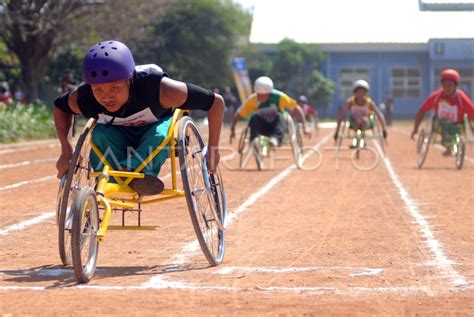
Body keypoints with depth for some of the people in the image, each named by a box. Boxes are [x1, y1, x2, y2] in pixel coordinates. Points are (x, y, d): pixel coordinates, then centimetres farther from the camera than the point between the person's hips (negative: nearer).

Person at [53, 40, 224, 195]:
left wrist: (213, 150, -26)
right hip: (119, 135, 2)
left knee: (159, 136, -36)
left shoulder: (158, 89, -41)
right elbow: (60, 107, -6)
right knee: (100, 134, -31)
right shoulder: (83, 98, -33)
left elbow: (216, 102, -32)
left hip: (155, 127, -2)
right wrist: (66, 151, -15)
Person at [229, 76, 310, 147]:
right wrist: (232, 129, -20)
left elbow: (297, 108, -11)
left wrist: (305, 127, -16)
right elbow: (238, 115, -9)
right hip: (262, 129, 1)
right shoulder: (252, 99, -15)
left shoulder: (279, 97, -18)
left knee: (279, 116, -34)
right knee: (255, 117, -31)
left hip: (275, 127, -1)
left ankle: (276, 139, -52)